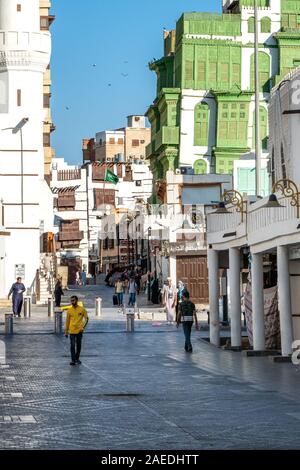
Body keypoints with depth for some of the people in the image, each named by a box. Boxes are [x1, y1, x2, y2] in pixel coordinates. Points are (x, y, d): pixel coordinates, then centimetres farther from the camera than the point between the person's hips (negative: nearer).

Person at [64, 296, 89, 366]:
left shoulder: (82, 309, -1)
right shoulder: (69, 311, 3)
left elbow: (86, 319, 5)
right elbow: (67, 321, 8)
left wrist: (83, 327, -6)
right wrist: (66, 332, 8)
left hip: (79, 331, 0)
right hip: (72, 331, 0)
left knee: (79, 345, 9)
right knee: (73, 346, -6)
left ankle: (77, 358, 24)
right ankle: (73, 360, -6)